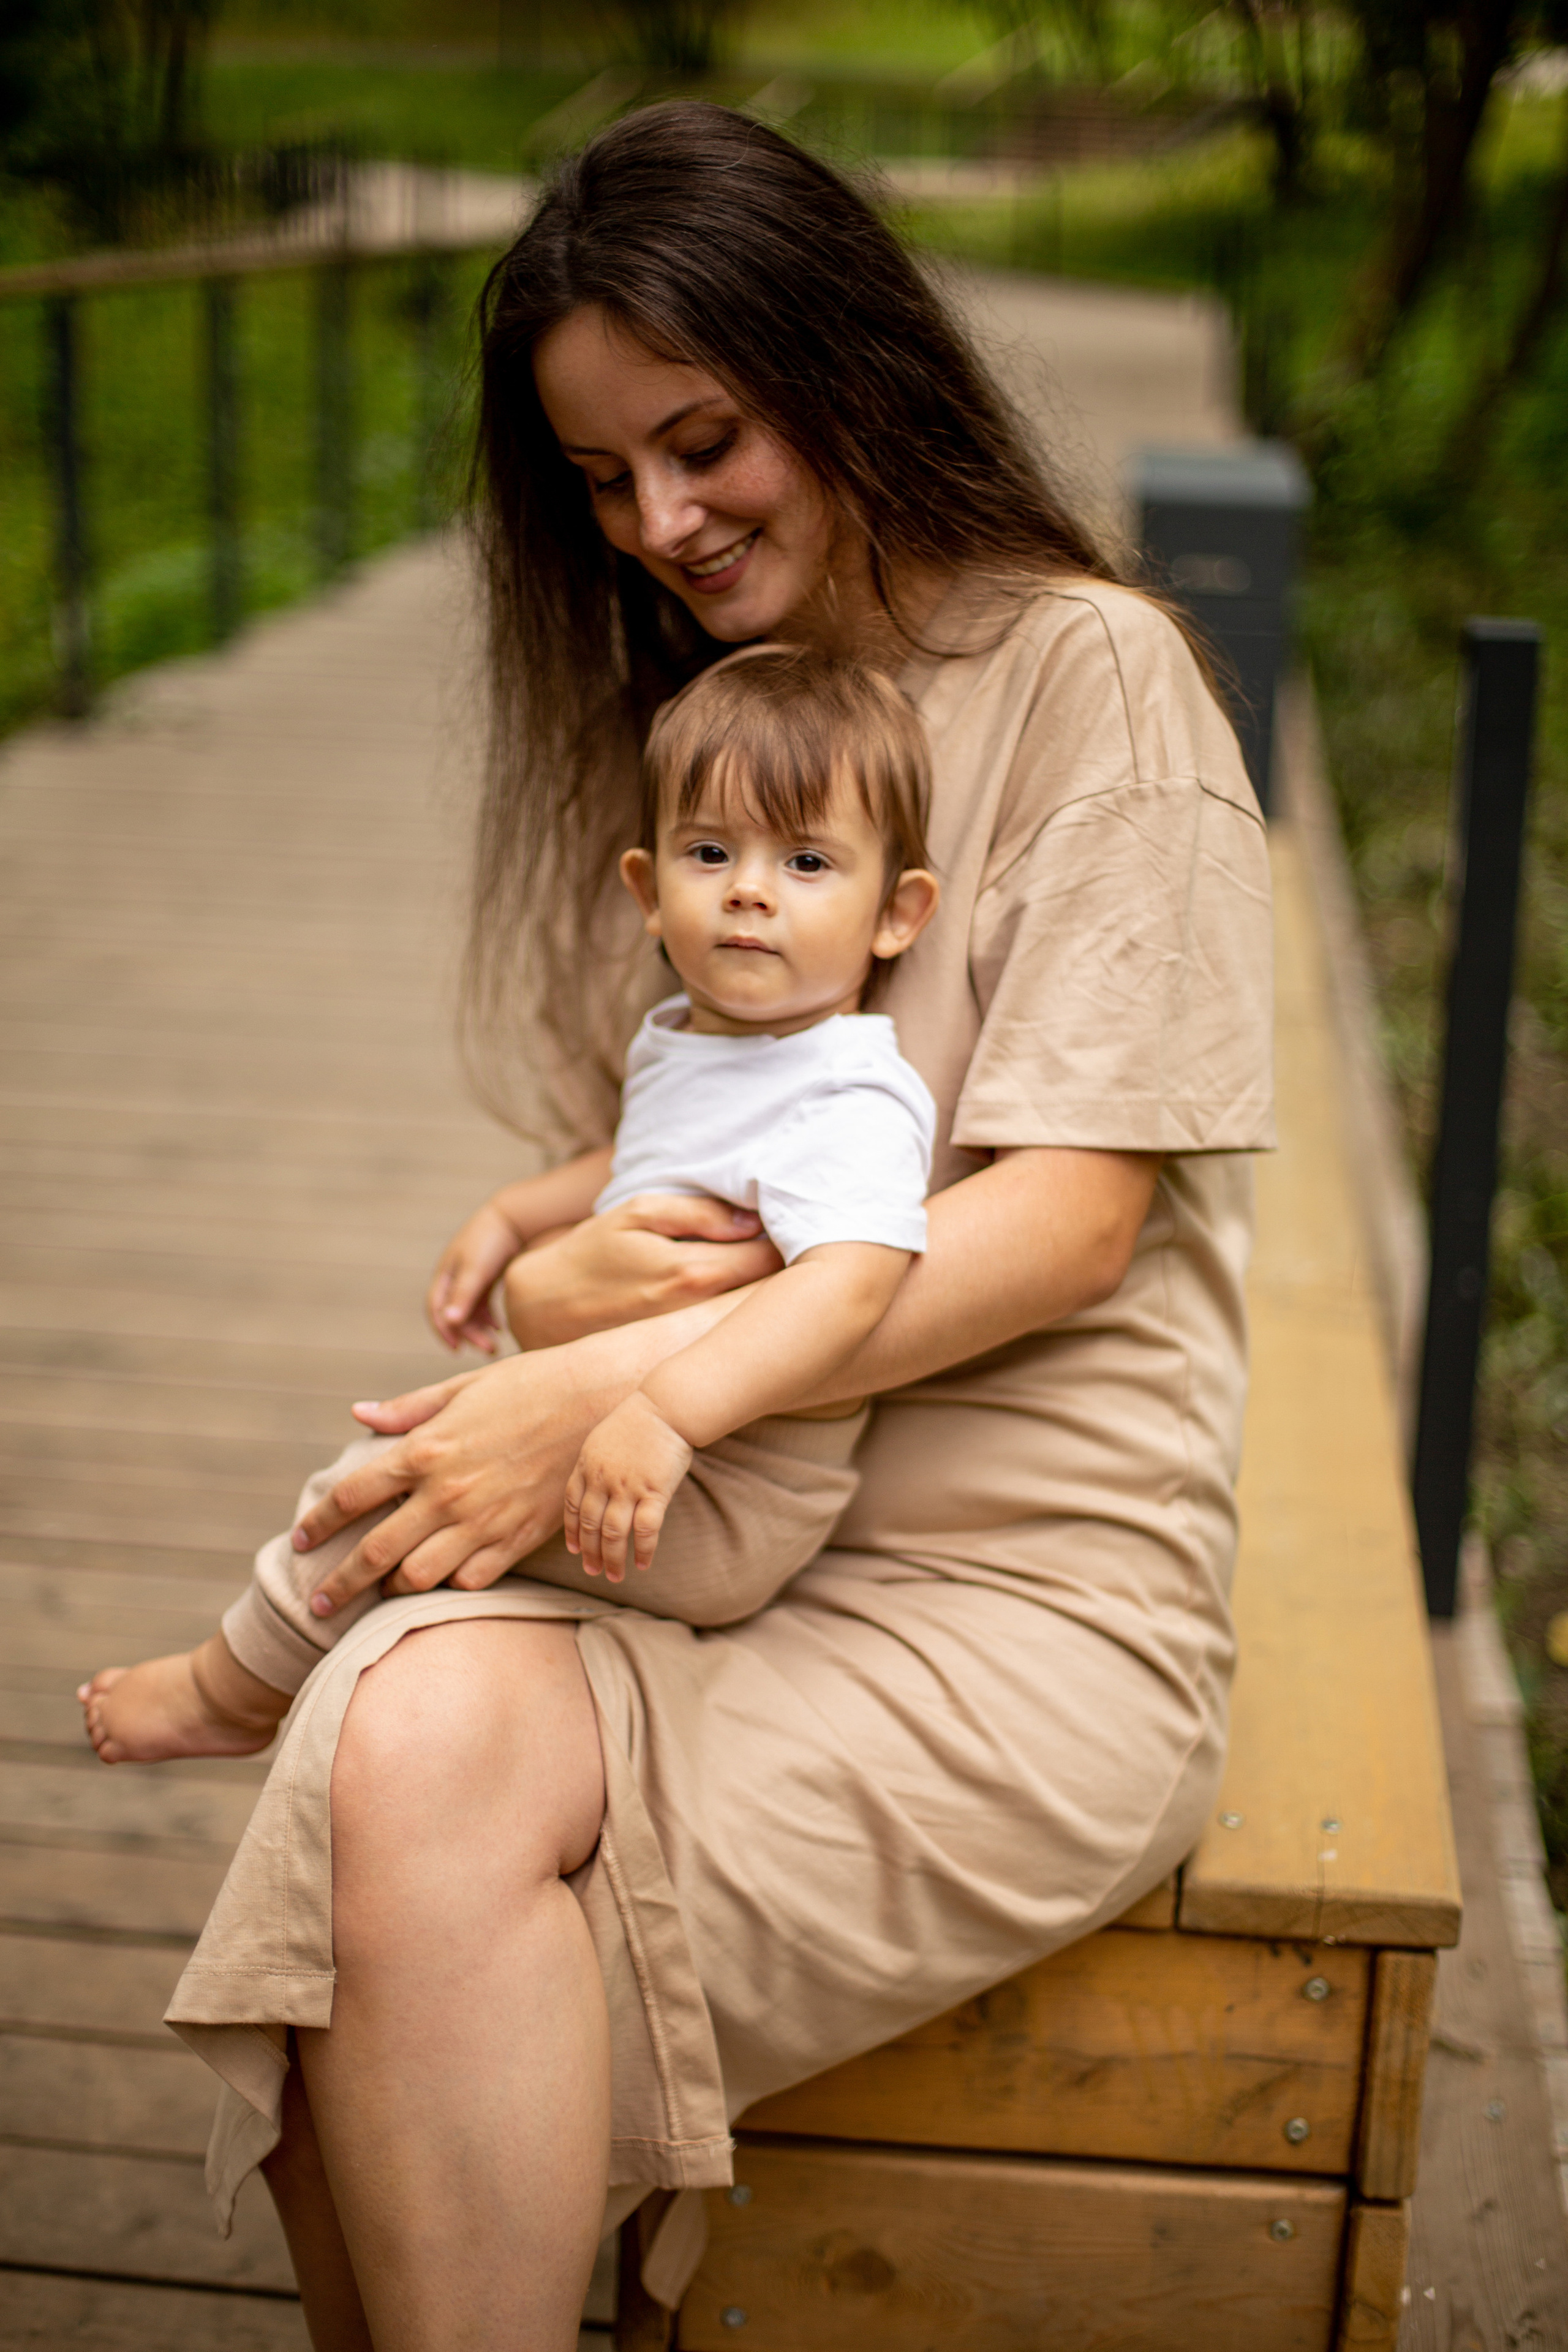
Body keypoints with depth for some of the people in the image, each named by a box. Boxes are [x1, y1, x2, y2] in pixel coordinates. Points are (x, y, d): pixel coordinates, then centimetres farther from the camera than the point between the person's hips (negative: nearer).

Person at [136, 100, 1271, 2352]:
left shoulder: (1088, 671, -3)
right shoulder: (679, 718, 19)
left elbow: (1074, 1219, -11)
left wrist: (609, 1390, -19)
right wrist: (554, 1275, -7)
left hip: (1018, 1592, -5)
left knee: (443, 1772, -30)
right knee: (401, 1721, -27)